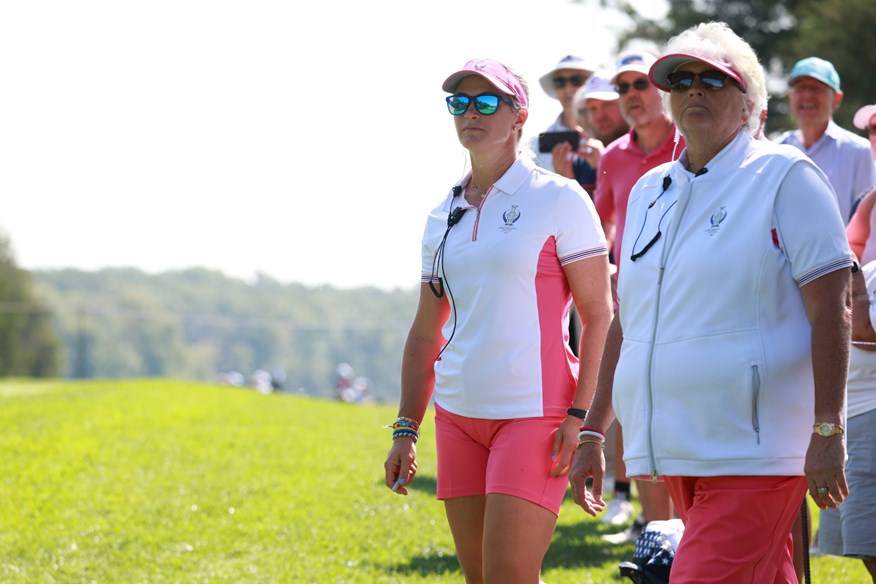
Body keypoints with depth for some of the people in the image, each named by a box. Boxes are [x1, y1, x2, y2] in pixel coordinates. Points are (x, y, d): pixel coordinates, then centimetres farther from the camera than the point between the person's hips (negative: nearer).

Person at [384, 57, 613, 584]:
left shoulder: (559, 200, -4)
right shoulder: (444, 217, 13)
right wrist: (406, 429, 12)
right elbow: (426, 333, 18)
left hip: (536, 413, -6)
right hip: (459, 414, 6)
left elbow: (599, 317, -7)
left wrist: (581, 416, -15)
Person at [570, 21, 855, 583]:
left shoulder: (784, 178, -3)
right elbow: (626, 322, 22)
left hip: (755, 451, -6)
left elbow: (831, 311, -9)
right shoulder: (650, 191, 16)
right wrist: (593, 432, 19)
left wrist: (828, 434, -16)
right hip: (678, 451, 7)